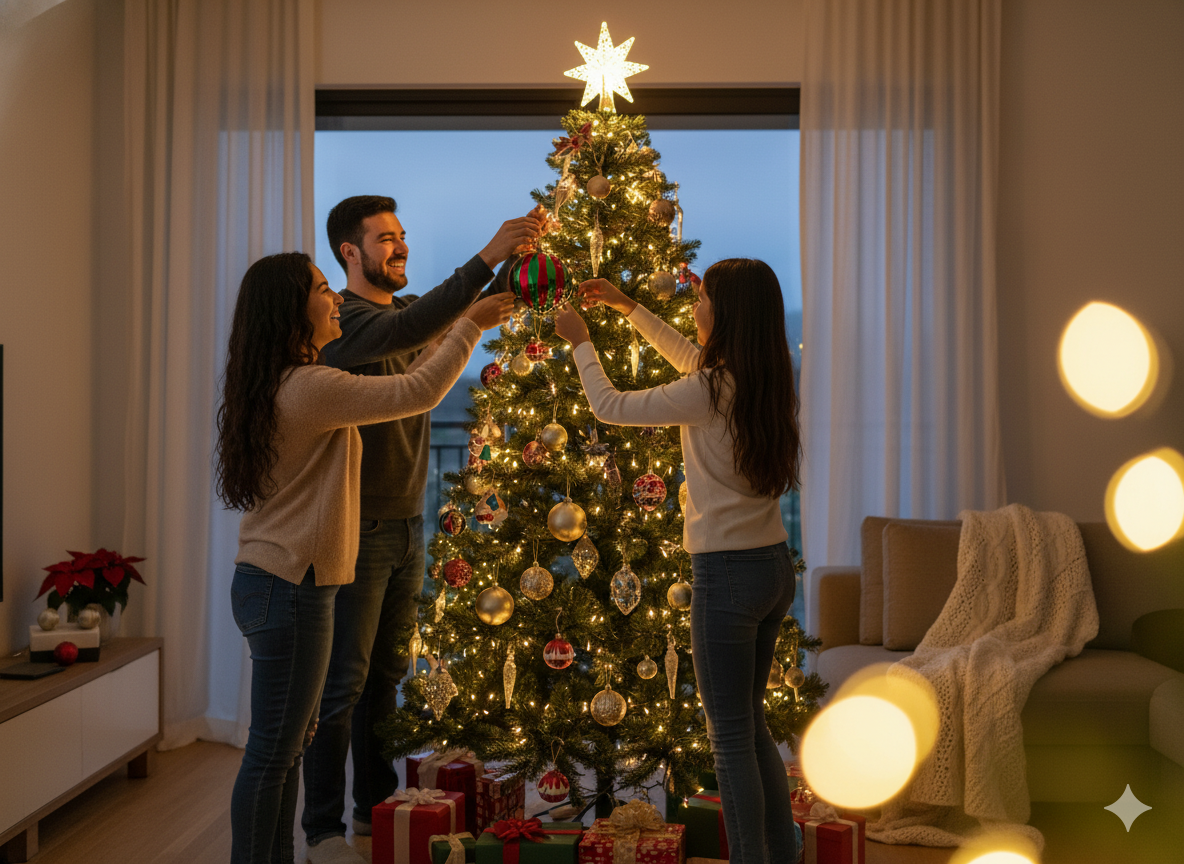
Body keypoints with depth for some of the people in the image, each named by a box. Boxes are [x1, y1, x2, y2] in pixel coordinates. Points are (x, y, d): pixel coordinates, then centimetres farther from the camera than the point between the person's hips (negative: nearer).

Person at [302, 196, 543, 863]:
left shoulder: (409, 310, 13)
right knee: (343, 682, -1)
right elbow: (406, 332, -33)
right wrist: (487, 259, -37)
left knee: (387, 673, 15)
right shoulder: (340, 320, -15)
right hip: (356, 529, -8)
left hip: (406, 524, 8)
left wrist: (519, 253, -15)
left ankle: (376, 805, 27)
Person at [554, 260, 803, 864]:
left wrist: (580, 342, 8)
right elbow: (691, 359, 25)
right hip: (775, 566, 9)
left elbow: (609, 407, -7)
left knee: (732, 739, 1)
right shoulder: (767, 380, 6)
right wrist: (627, 308, 29)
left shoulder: (710, 391, -18)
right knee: (749, 725, 19)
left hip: (728, 575, -8)